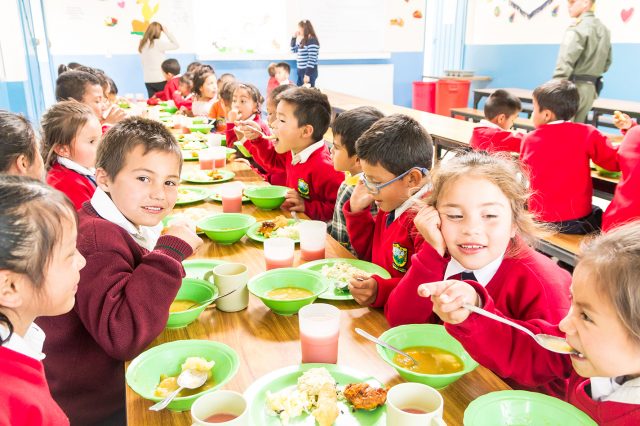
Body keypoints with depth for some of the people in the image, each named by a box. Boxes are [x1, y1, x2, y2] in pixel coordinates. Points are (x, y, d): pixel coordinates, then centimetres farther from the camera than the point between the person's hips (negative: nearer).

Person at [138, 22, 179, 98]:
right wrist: (166, 31, 0)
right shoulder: (158, 43, -11)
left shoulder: (142, 44, 6)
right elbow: (176, 45, -4)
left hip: (148, 80, 6)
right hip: (160, 80, -6)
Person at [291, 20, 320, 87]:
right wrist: (294, 38, 14)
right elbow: (294, 50, 28)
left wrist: (307, 74, -24)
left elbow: (312, 59, -21)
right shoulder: (303, 41, 13)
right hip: (301, 71, 9)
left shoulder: (312, 41, -15)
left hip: (309, 72, -9)